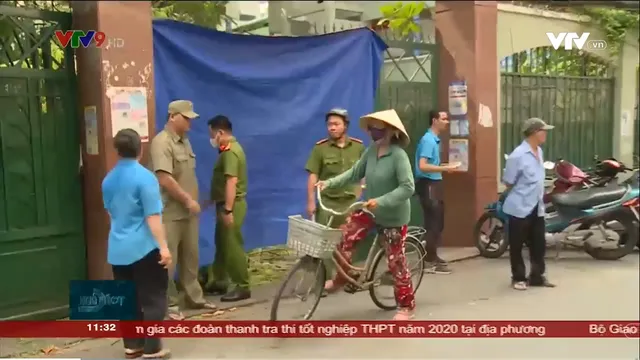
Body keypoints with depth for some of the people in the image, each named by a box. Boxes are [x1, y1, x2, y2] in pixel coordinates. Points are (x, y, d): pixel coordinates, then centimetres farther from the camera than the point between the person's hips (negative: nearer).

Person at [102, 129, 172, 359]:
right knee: (153, 298, 3)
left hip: (117, 248, 7)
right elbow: (153, 216, -17)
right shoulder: (145, 177, -14)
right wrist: (163, 246, -15)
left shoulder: (108, 180, 9)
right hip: (144, 248, -7)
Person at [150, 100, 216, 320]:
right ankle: (169, 304, 10)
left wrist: (193, 201, 14)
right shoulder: (162, 143, -16)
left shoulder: (184, 141, 12)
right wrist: (188, 200, -17)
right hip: (170, 213, -9)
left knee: (190, 257, 16)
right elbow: (165, 179, -24)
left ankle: (194, 297, 28)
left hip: (188, 211, 9)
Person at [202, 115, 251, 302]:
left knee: (232, 246, -5)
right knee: (222, 244, 16)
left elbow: (231, 182, -25)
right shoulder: (230, 148, 14)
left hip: (231, 205, -10)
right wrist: (213, 198, 25)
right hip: (225, 204, 10)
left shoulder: (230, 152, -19)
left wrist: (228, 210, -27)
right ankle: (218, 282, 27)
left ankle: (242, 287, 3)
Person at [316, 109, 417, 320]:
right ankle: (341, 278, 17)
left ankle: (406, 307, 21)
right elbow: (355, 173, 2)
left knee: (396, 262, 3)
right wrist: (329, 183, -9)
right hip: (370, 210, 6)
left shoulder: (398, 155, -24)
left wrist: (381, 201, -36)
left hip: (393, 216, -6)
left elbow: (408, 187, -29)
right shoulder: (371, 151, -3)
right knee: (345, 236, -6)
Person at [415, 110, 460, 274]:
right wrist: (446, 168, -24)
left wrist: (445, 166, 16)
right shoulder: (428, 140, -17)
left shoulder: (435, 139, 13)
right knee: (432, 223, -7)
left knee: (438, 222, 15)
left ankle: (432, 256, 25)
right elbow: (422, 166, -25)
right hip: (428, 185, -10)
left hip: (435, 184, 10)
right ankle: (430, 262, -1)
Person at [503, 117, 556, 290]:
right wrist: (521, 197, 1)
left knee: (539, 243, 12)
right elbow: (508, 182, -12)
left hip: (537, 207, 7)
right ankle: (518, 278, 16)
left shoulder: (539, 152, 8)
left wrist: (538, 198, 14)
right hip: (520, 207, -7)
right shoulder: (518, 155, -18)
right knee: (517, 245, 5)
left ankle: (537, 276, 24)